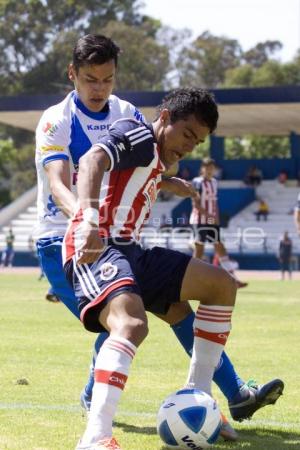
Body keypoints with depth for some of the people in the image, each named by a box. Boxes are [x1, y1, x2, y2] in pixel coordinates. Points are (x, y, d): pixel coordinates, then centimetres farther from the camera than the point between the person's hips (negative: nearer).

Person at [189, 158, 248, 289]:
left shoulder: (214, 182, 14)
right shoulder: (197, 182, -8)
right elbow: (195, 203, -14)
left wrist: (216, 218, 7)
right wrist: (208, 214, -21)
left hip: (212, 221, 6)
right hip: (200, 220, -6)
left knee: (220, 247, 2)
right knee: (199, 247, -3)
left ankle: (233, 278, -3)